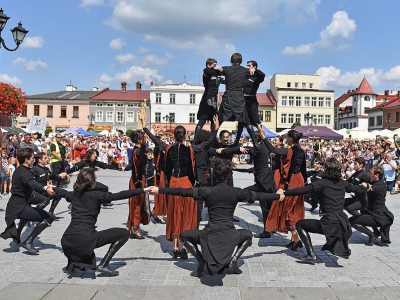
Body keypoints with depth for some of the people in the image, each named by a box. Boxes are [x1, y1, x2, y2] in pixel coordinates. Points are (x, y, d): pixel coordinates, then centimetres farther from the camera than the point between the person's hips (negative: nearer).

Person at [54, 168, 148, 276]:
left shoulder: (75, 194, 12)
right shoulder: (97, 195, -6)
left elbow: (63, 192, 33)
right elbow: (120, 195, -8)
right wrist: (144, 190, -6)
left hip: (67, 241, 7)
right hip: (85, 240, -7)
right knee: (124, 233, 1)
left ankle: (73, 261, 24)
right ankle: (103, 265, -3)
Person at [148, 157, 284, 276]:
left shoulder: (207, 191, -5)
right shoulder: (236, 192, -1)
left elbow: (183, 191, -4)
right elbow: (259, 196, 9)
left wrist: (159, 190, 1)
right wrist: (278, 196, 24)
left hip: (211, 234, -2)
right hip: (230, 235, 2)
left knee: (183, 235, 21)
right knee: (248, 234, 34)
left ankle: (202, 262, 6)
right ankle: (234, 259, 12)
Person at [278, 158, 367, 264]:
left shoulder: (323, 183, -9)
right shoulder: (343, 183, 9)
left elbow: (304, 190, -19)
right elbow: (356, 188, 28)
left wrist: (285, 192, -20)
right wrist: (366, 187, 49)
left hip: (329, 223, -6)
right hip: (342, 222, 6)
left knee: (300, 225, 7)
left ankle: (311, 255, -4)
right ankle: (343, 250, 38)